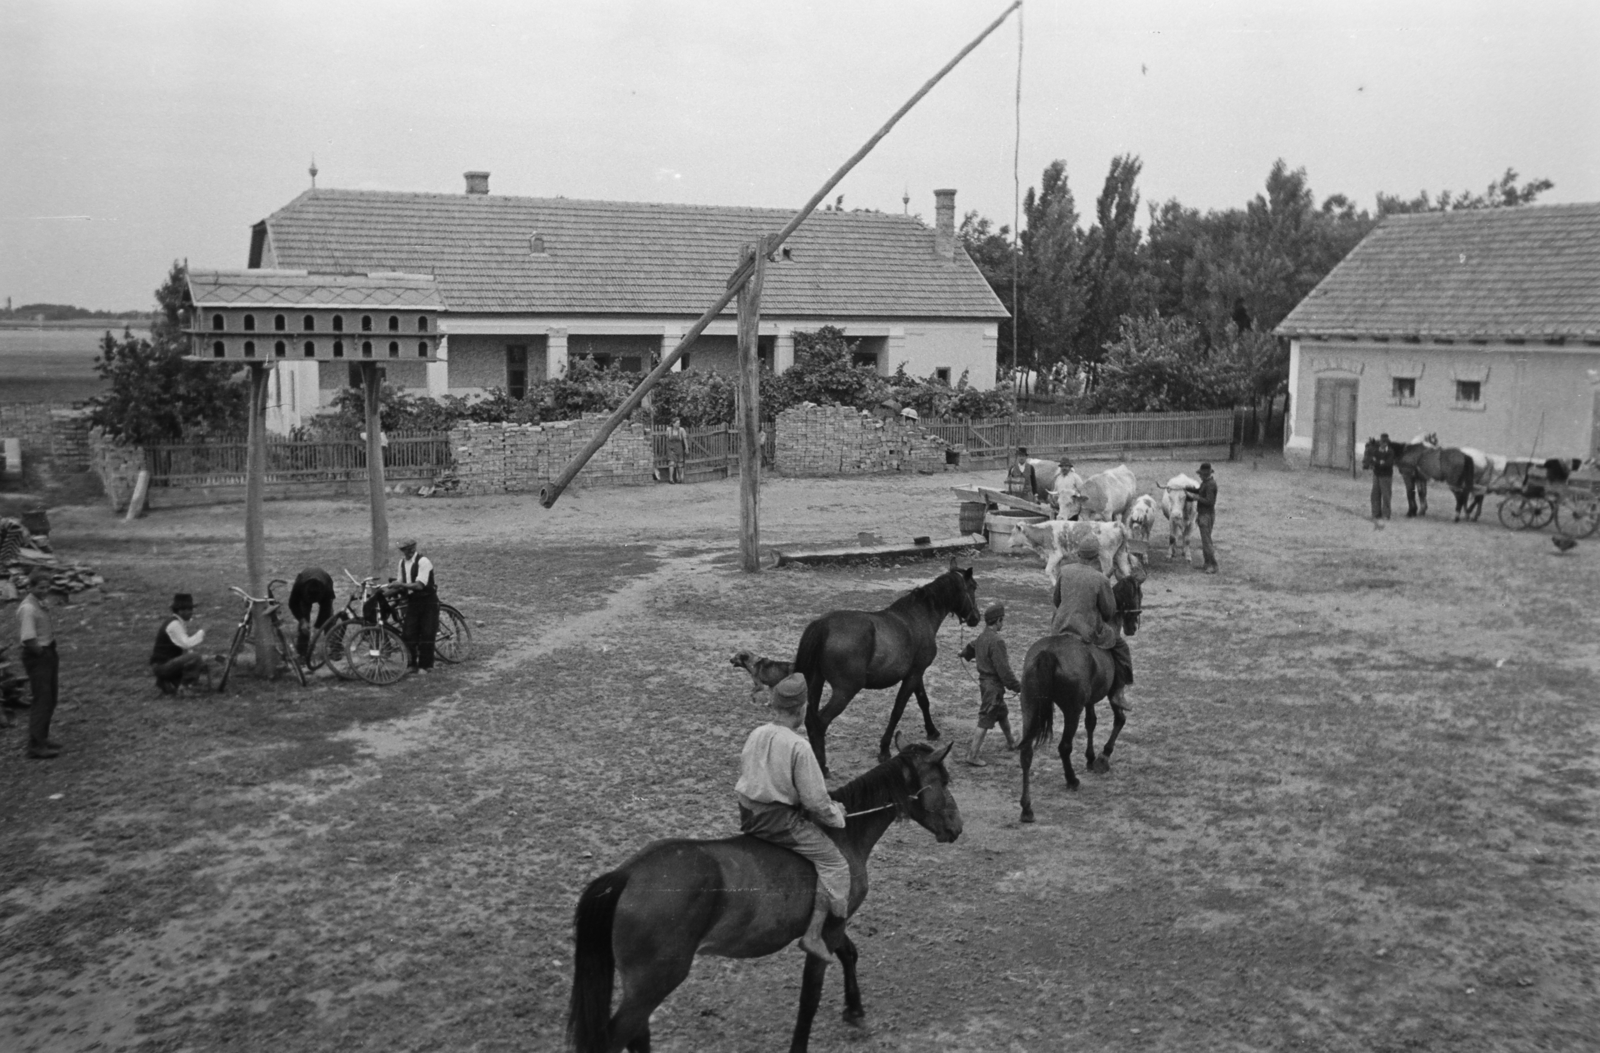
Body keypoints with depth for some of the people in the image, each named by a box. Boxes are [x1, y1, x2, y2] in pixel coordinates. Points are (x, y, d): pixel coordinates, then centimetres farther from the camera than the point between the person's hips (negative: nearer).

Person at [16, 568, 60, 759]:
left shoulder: (39, 603, 9)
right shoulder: (27, 608, -20)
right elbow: (29, 640, -25)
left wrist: (53, 658, 12)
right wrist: (42, 653, -10)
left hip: (47, 654, 9)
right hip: (36, 657, -9)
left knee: (50, 700, 17)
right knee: (41, 700, -6)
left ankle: (42, 738, 31)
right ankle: (35, 746, -1)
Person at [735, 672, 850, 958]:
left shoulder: (755, 734, 2)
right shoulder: (798, 746, -20)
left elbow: (743, 770, 16)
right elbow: (815, 800, -17)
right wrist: (836, 815, 2)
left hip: (748, 815, 9)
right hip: (779, 819, -9)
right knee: (834, 863, 0)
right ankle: (813, 934, -6)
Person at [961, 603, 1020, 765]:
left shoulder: (981, 637, 4)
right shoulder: (996, 641, -24)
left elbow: (970, 648, 27)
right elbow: (1003, 670, -24)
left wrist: (965, 653, 51)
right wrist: (1019, 686, -15)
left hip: (984, 681, 10)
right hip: (993, 686, -10)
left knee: (1002, 714, 26)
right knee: (985, 721, -5)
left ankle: (1011, 743, 45)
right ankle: (973, 755, -3)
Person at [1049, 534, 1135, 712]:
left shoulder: (1064, 571, -6)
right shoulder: (1101, 580, -18)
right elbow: (1109, 610, -7)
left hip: (1062, 626, 4)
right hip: (1089, 630, -4)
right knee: (1120, 646, 18)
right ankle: (1118, 693, 21)